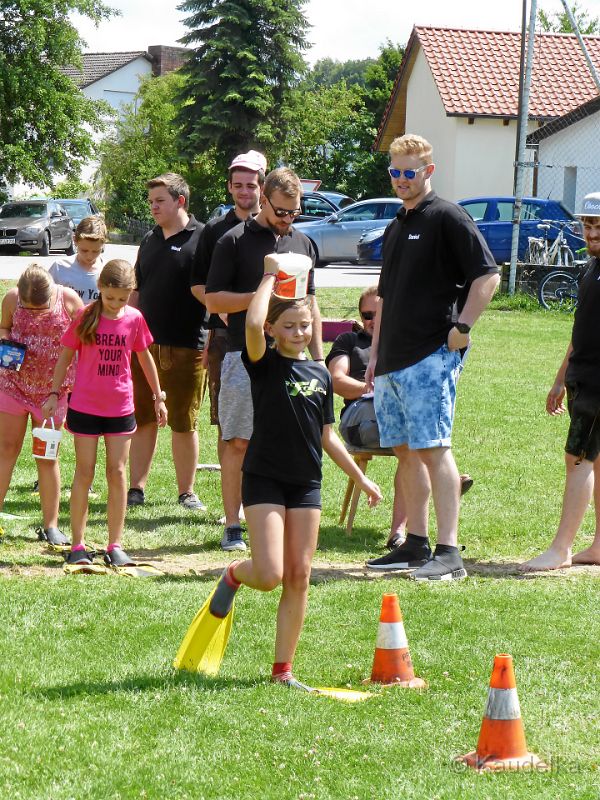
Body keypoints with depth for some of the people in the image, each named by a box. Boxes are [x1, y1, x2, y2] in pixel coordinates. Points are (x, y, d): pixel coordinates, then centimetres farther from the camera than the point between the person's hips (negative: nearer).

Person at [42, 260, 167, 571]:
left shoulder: (134, 318, -1)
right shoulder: (85, 317, -6)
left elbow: (144, 357, 12)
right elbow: (66, 355, 2)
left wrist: (158, 397, 16)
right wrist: (54, 393, -1)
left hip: (120, 406, 2)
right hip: (85, 406, -2)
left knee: (118, 473, 2)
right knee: (84, 472, 2)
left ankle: (115, 544, 9)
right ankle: (78, 544, 8)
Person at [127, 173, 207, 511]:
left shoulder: (201, 238, -6)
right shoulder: (150, 240, 14)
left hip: (187, 347, -6)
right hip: (145, 344, 6)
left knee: (184, 423, 3)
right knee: (143, 419, 9)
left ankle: (187, 492, 13)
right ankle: (136, 489, 15)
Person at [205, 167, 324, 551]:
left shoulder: (303, 243, 15)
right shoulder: (235, 241, 0)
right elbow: (214, 300, -2)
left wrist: (318, 357, 16)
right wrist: (259, 297, -15)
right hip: (245, 355, -4)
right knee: (238, 443, -3)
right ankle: (233, 526, 3)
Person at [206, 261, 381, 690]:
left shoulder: (320, 374, 9)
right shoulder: (265, 364, -6)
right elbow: (253, 325, -28)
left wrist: (361, 478, 18)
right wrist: (270, 278, -15)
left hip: (307, 483, 5)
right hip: (265, 479, -5)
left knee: (299, 577, 3)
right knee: (270, 576, -13)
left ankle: (283, 669, 10)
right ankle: (234, 575, 24)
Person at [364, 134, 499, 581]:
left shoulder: (447, 218, -6)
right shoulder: (395, 229, 20)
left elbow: (487, 275, -12)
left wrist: (463, 327, -15)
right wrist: (375, 355, 22)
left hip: (432, 356, -9)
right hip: (393, 360, 9)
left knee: (433, 449, -13)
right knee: (406, 452, 10)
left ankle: (449, 552, -15)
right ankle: (416, 545, 16)